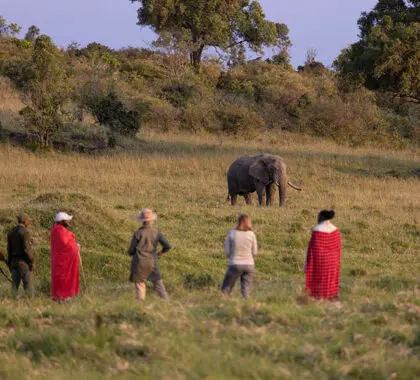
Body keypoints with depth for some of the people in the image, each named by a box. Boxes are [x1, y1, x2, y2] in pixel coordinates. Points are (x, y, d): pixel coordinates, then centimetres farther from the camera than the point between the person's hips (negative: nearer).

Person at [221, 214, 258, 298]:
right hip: (249, 265, 2)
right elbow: (254, 252, 4)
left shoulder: (231, 233, -7)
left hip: (235, 264, -2)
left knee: (225, 290, 9)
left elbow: (227, 251, -2)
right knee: (246, 293, 7)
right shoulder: (251, 234, -4)